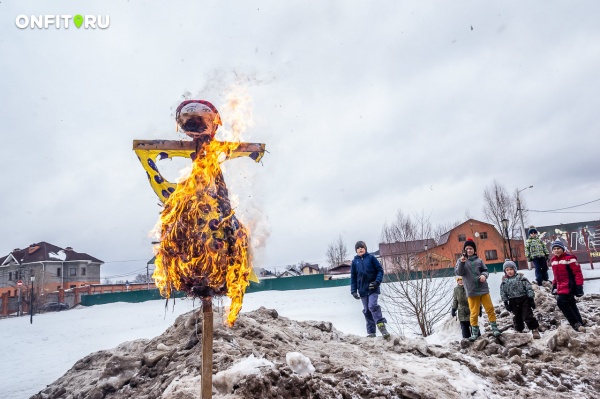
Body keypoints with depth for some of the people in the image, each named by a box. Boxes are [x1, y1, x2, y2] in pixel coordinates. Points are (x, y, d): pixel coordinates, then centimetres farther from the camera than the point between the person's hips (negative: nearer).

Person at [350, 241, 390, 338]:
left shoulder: (371, 258, 1)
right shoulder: (355, 261, 8)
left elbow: (380, 270, 0)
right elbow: (353, 277, 10)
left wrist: (377, 281, -14)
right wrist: (353, 291, 4)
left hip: (373, 288, -3)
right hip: (363, 290, 3)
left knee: (372, 306, -21)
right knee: (366, 310, 7)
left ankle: (381, 326, -13)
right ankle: (371, 332, 14)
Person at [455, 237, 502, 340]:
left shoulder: (479, 260, 6)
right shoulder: (461, 260, 1)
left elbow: (485, 270, 11)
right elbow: (458, 272, -11)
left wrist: (484, 275, -13)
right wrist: (461, 262, -28)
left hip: (483, 289, 2)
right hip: (471, 291, -2)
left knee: (490, 309, 6)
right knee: (474, 313, 2)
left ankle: (494, 328, 19)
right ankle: (474, 332, 12)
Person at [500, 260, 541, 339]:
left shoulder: (521, 278, -6)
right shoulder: (504, 282, 0)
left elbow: (529, 288, -5)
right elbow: (503, 294, 3)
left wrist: (531, 299, -8)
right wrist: (506, 303, 0)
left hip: (524, 299, -3)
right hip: (513, 302, 3)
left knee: (528, 316, -5)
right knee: (517, 317, 14)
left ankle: (534, 329, 7)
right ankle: (519, 330, 28)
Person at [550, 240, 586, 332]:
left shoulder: (569, 258, -13)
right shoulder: (554, 260, 11)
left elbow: (578, 273, -14)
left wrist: (579, 286, -18)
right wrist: (554, 285, 21)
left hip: (569, 286, -8)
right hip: (561, 287, 8)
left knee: (562, 302, -17)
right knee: (571, 305, 13)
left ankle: (576, 323, -8)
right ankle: (579, 323, 23)